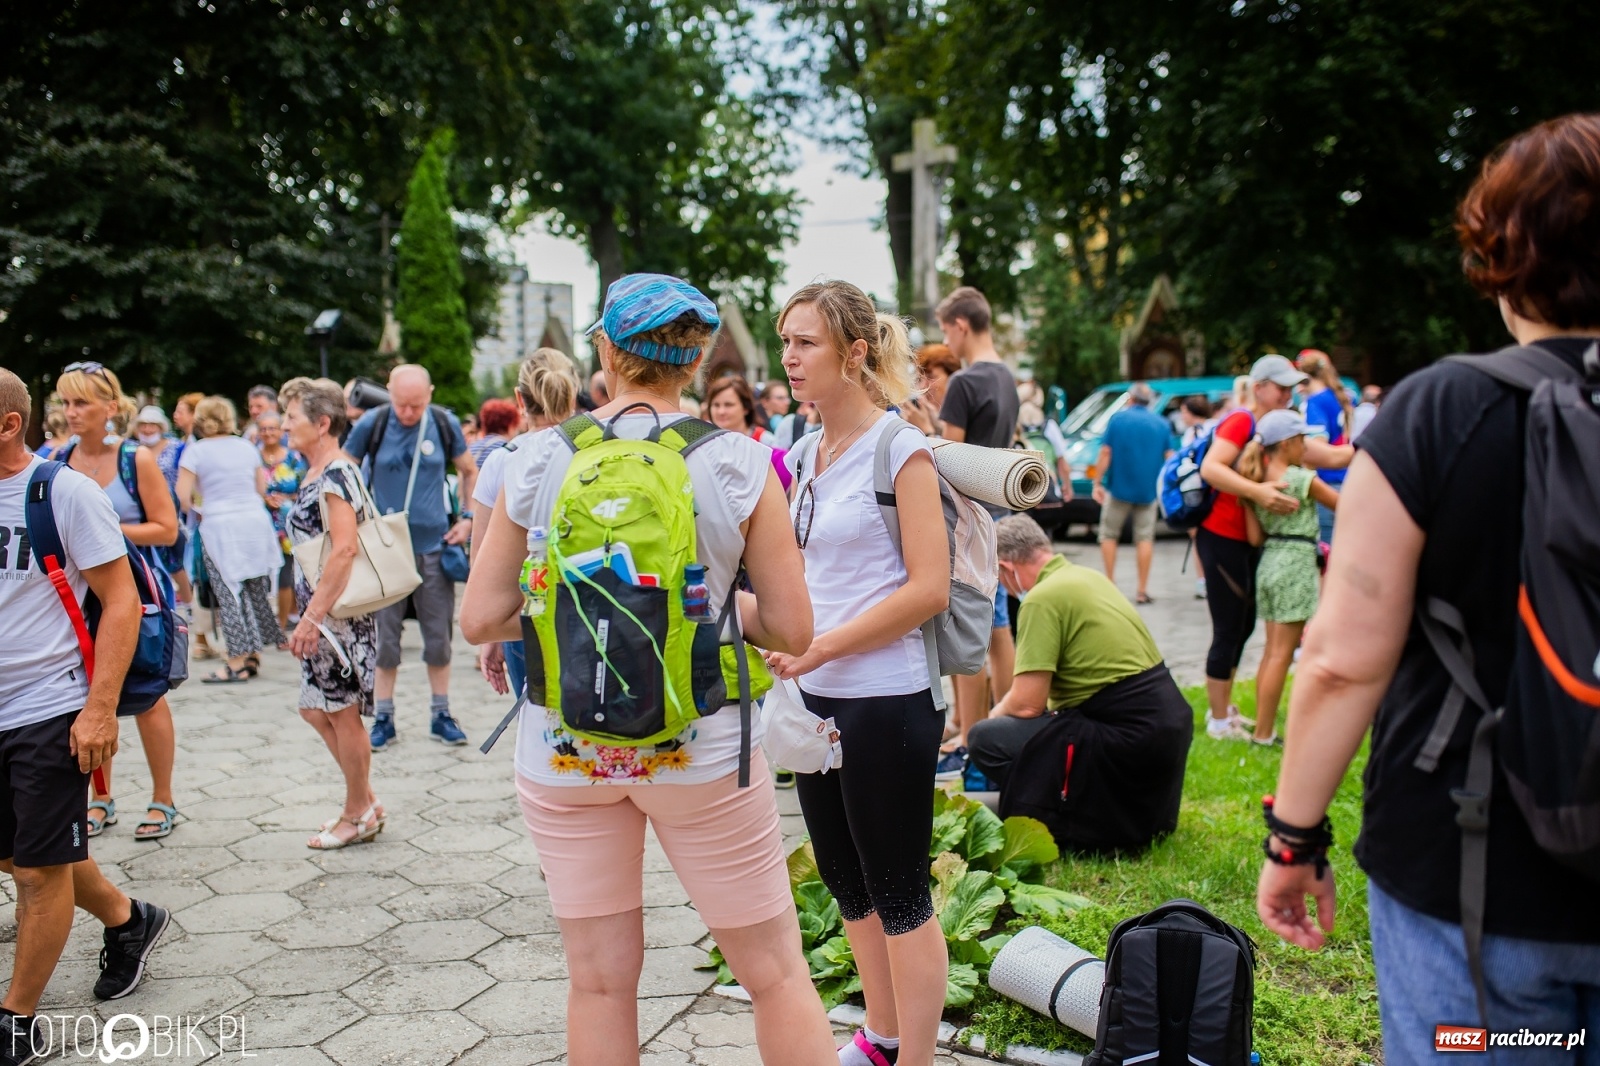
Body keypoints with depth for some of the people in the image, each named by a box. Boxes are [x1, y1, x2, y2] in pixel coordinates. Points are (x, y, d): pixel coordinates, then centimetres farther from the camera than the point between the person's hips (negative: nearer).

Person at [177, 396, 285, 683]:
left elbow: (183, 497, -8)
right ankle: (253, 655, 18)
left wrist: (197, 512, 10)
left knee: (229, 594, -1)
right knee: (257, 590, 12)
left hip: (220, 527, -4)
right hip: (257, 522, 4)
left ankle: (238, 663, -1)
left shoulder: (195, 451, -3)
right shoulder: (247, 447, 9)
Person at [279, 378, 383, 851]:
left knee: (342, 713, 2)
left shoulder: (336, 475, -16)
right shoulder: (313, 474, 14)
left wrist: (312, 616, -24)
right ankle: (365, 802, 27)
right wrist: (309, 615, 20)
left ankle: (358, 815, 17)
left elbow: (344, 549, -24)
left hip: (339, 613, -10)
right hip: (321, 612, 10)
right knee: (317, 711, 15)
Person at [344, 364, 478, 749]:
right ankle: (384, 719, 15)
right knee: (385, 637, 5)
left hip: (434, 546, 1)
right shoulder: (372, 424, -6)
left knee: (438, 636, 7)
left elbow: (469, 471, 13)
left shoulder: (445, 424, -2)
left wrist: (468, 519, 3)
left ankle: (441, 715, 18)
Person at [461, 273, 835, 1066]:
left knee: (600, 980, 16)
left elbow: (480, 620, -2)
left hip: (564, 751, 2)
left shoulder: (537, 461, -4)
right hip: (700, 744, -2)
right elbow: (791, 628, -7)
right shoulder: (740, 464, -8)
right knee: (773, 970, 12)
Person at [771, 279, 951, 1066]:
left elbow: (930, 589, -17)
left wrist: (822, 647, -19)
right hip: (819, 698, 8)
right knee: (845, 882, 19)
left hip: (888, 699, -8)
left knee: (899, 894, 4)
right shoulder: (806, 458, 10)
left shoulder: (900, 449, -11)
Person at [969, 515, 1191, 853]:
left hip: (1132, 737, -10)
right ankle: (1136, 817, 20)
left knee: (985, 738, -10)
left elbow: (1027, 704, -16)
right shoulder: (1087, 576, 12)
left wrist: (997, 713, 5)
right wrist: (1007, 706, 28)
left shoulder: (1043, 599, -15)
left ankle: (1080, 833, -3)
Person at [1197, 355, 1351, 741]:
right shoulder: (1241, 421, -13)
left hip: (1246, 541, 10)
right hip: (1221, 537, -10)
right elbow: (1210, 468, -28)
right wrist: (1258, 491, -36)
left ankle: (1224, 708, 29)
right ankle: (1219, 721, 7)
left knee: (1243, 625, 17)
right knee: (1228, 630, -4)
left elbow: (1332, 456, 12)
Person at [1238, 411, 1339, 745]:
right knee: (1281, 655, -3)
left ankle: (1262, 727, 18)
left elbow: (1254, 538, 4)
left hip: (1268, 564, 7)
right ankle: (1263, 734, 0)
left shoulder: (1255, 481, 7)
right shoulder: (1302, 479, -10)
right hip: (1296, 566, -7)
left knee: (1271, 651, 14)